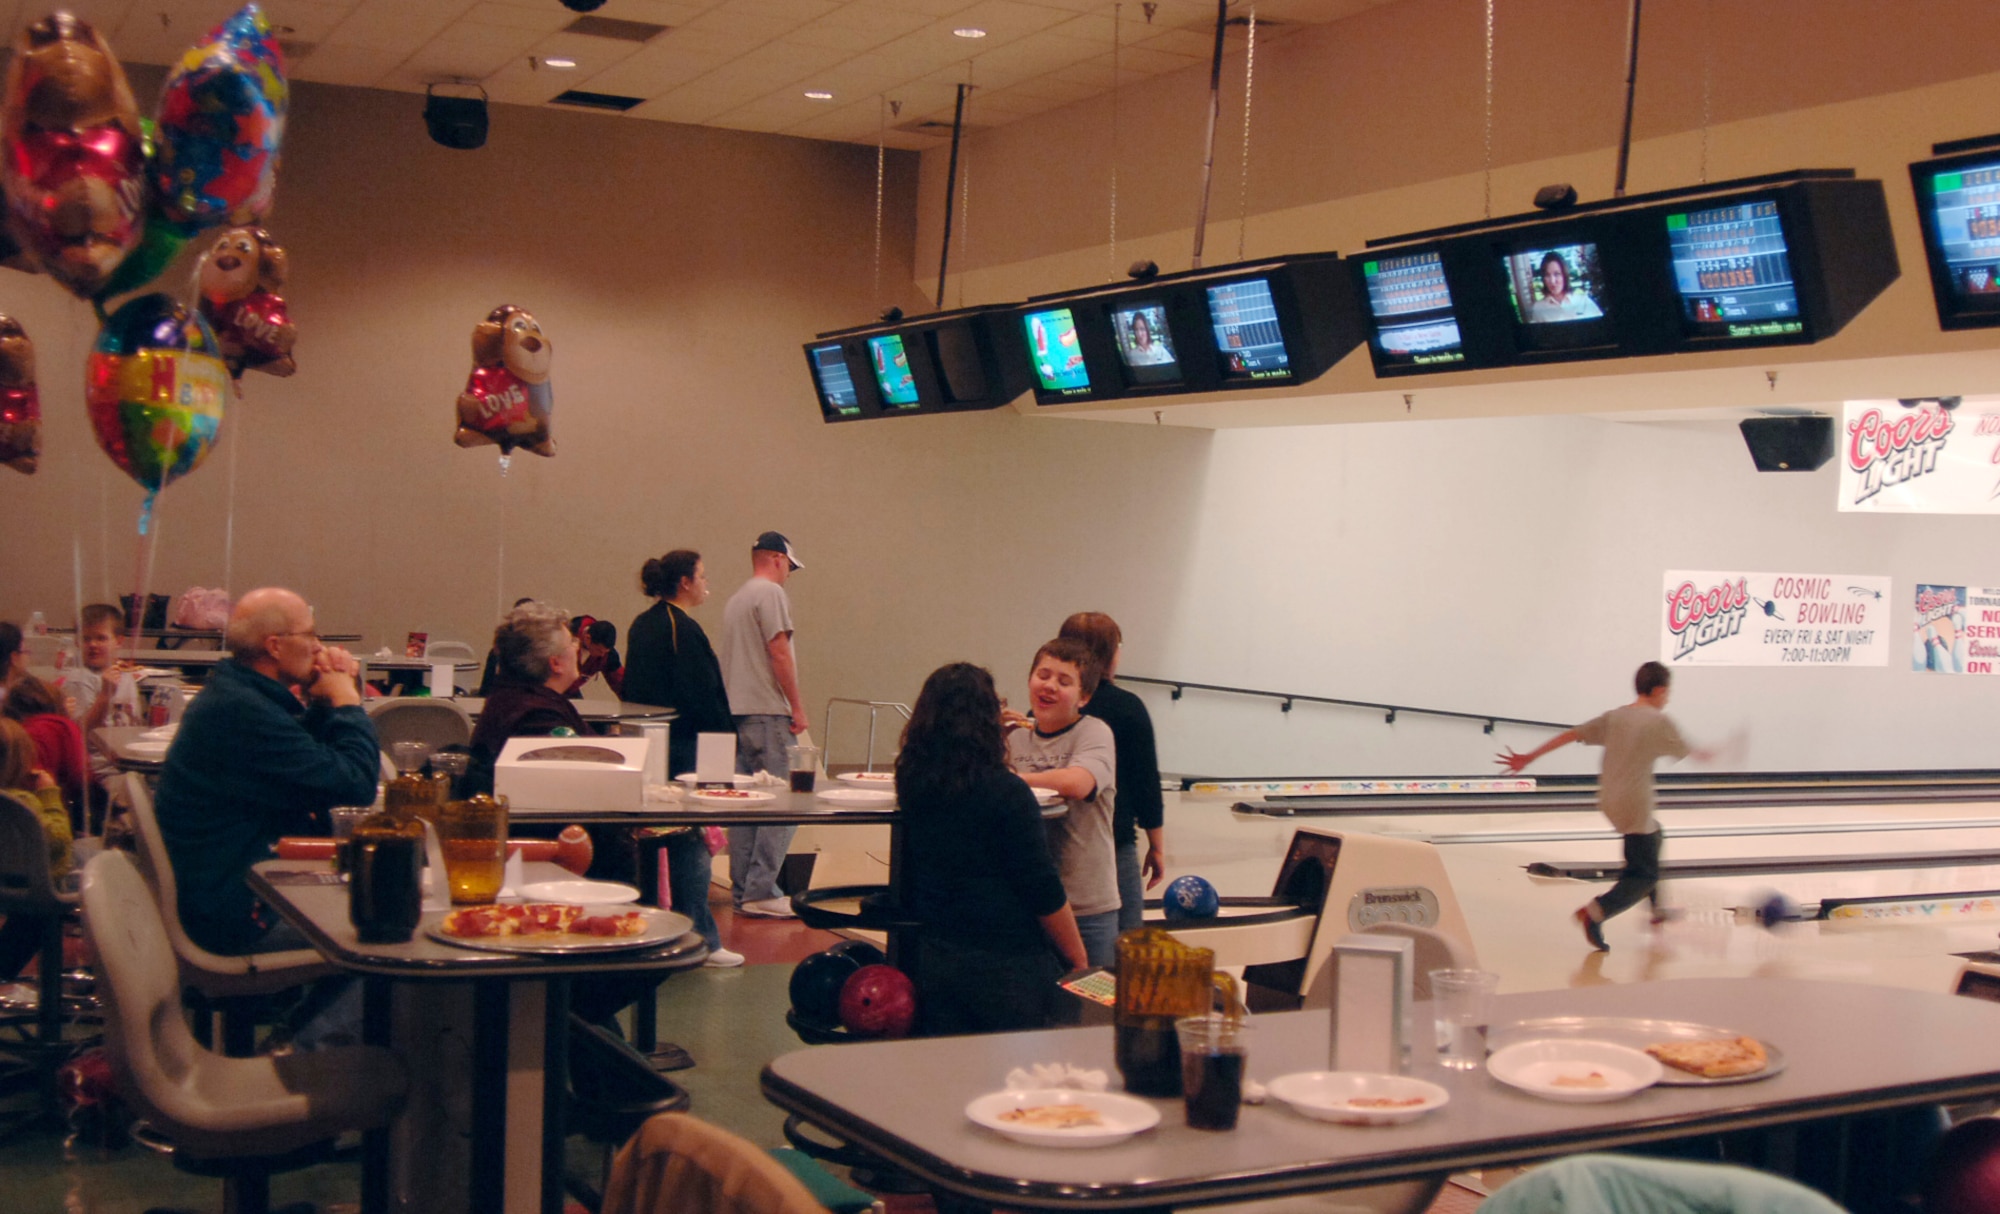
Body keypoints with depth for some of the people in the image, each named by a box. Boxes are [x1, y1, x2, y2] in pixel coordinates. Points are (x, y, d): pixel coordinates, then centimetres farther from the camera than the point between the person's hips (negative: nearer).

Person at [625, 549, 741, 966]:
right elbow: (704, 696, -17)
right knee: (691, 844, -4)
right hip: (684, 747, -9)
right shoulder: (683, 629, -14)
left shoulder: (641, 626, 13)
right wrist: (724, 742, -11)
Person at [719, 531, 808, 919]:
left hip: (737, 712, 9)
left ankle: (742, 891, 12)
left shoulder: (735, 599, 19)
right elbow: (779, 653, -15)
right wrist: (797, 706, -11)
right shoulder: (770, 593, -8)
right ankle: (760, 892, -10)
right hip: (767, 712, -9)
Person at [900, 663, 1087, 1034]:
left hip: (931, 961, 6)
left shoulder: (911, 783, 0)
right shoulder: (1006, 793, -17)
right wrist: (1078, 961, -1)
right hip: (1007, 965, -6)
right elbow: (1045, 894, -14)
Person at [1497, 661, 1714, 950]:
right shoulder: (1661, 722, -11)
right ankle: (1596, 911, -20)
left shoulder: (1614, 717, 4)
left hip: (1609, 802, 7)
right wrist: (1706, 755, 28)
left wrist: (1529, 757, 0)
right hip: (1636, 807, -7)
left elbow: (1571, 735, 0)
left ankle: (1657, 907, 43)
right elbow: (1686, 751, 5)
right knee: (1644, 875, 1)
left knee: (1652, 838, 32)